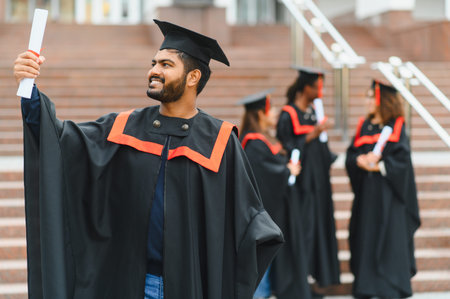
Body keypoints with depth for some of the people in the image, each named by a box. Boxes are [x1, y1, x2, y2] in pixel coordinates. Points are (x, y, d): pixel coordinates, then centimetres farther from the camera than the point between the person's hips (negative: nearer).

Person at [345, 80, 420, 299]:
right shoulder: (364, 126, 13)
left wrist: (379, 166, -19)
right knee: (366, 236, 4)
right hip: (366, 191, 5)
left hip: (388, 193, -4)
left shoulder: (396, 127, -1)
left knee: (390, 237, -4)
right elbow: (351, 155, 7)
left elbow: (402, 158, -9)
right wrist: (361, 160, -14)